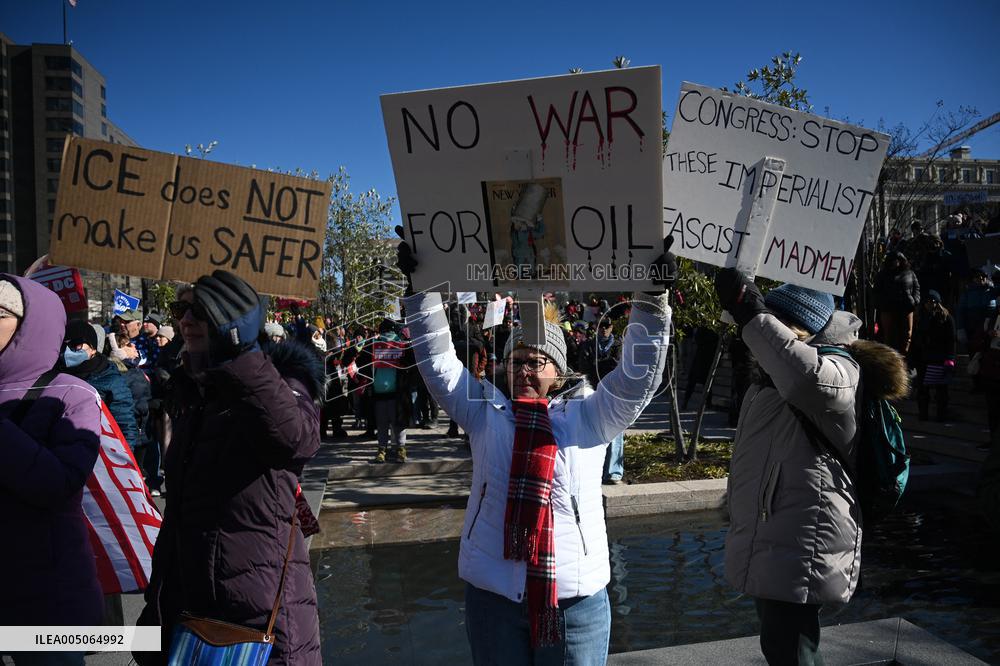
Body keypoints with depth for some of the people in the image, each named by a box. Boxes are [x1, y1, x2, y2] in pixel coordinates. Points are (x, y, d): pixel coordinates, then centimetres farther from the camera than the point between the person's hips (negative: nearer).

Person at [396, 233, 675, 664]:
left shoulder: (587, 416, 1)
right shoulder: (485, 412, 4)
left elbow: (639, 376, -7)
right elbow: (437, 360, 1)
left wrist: (651, 300, -17)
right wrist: (421, 288, -5)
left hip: (576, 595, -1)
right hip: (491, 592, 2)